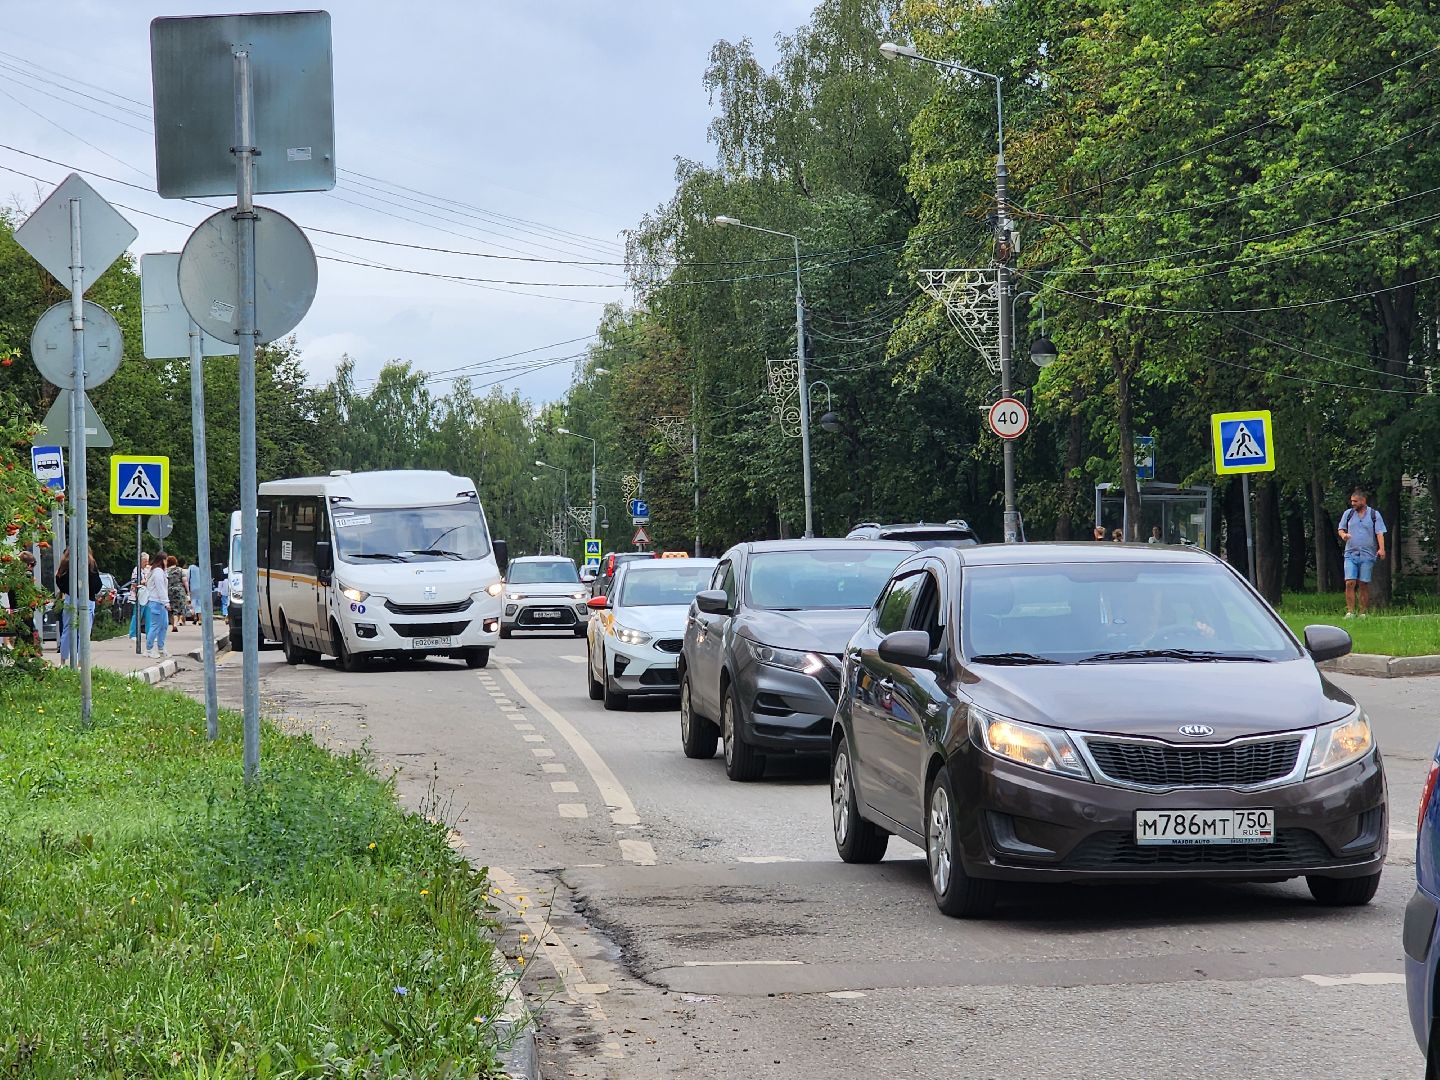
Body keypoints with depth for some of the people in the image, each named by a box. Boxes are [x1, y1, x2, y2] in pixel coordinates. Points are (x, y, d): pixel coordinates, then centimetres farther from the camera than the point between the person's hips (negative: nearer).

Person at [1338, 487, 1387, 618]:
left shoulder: (1374, 514, 3)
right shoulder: (1348, 514, 12)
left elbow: (1380, 533, -3)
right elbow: (1341, 529, 19)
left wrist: (1381, 549, -17)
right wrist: (1343, 535, -5)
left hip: (1367, 555, -2)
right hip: (1350, 554, 2)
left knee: (1363, 585, -1)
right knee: (1350, 583, -10)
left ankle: (1364, 613, 5)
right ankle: (1350, 612, -8)